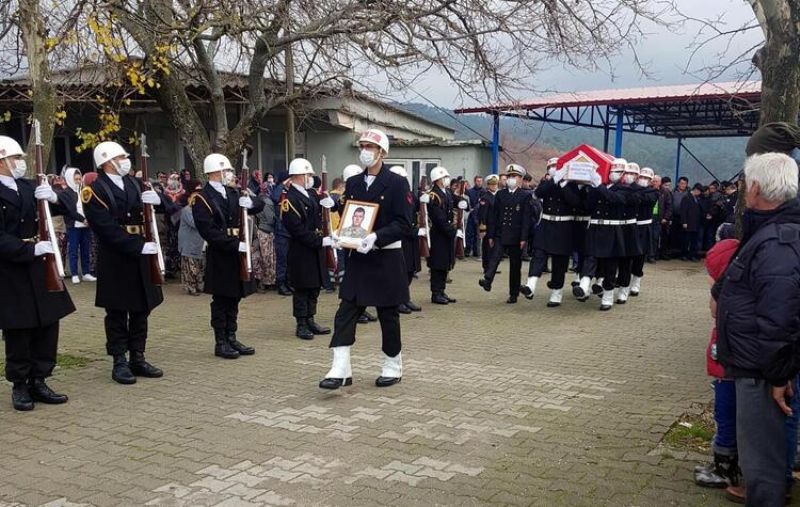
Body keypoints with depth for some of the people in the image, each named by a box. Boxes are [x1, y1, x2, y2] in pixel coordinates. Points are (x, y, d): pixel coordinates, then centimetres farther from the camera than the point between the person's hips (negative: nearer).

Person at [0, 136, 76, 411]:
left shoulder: (28, 187, 9)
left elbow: (64, 208, 7)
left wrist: (52, 197, -13)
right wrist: (32, 249, -27)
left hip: (38, 267, 7)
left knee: (48, 325, 10)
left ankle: (38, 382, 22)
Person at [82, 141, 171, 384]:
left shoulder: (135, 183, 12)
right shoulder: (95, 190, -8)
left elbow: (169, 207, 11)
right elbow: (107, 228, -19)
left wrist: (158, 200, -12)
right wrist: (139, 246, -24)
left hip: (141, 257, 6)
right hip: (116, 260, -6)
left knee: (141, 309, 11)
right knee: (117, 313, 3)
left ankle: (138, 359, 21)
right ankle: (120, 362, 12)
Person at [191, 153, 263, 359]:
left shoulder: (233, 194, 12)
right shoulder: (201, 198, -11)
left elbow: (260, 204, 14)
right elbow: (209, 231, -20)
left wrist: (250, 202, -9)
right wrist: (235, 245, -25)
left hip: (237, 253, 7)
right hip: (219, 256, -7)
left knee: (234, 298, 12)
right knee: (221, 300, 1)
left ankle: (231, 338, 22)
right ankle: (220, 343, 11)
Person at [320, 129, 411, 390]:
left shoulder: (397, 183, -7)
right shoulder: (353, 183, 10)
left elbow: (403, 224, -13)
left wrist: (376, 237, -26)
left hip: (386, 259, -5)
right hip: (358, 257, 5)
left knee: (388, 315, 7)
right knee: (345, 312, -2)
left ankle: (393, 367, 23)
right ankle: (340, 369, -1)